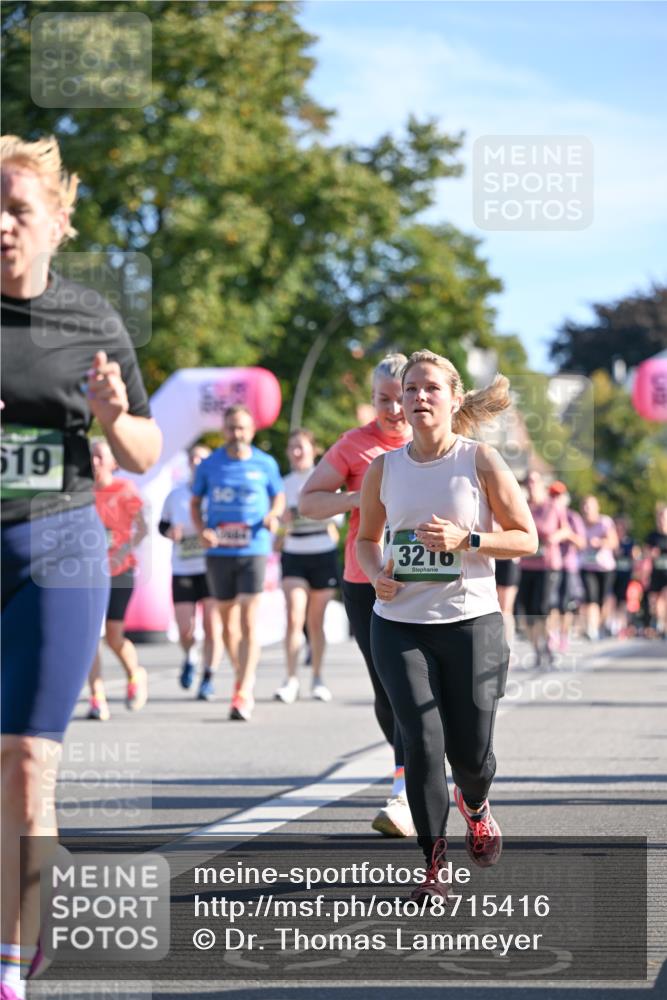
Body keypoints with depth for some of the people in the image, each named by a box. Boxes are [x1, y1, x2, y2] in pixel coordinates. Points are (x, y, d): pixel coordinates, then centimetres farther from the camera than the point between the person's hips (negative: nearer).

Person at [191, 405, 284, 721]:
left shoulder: (265, 464, 2)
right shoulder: (209, 465, 3)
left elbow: (278, 495, 15)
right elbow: (195, 501, 12)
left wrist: (274, 514, -7)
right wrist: (201, 530, -6)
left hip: (253, 550, -2)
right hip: (219, 552, 2)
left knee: (249, 622, -11)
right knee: (228, 621, 12)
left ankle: (243, 694, -14)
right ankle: (243, 677, 32)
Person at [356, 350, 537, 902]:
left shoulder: (480, 461, -4)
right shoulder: (385, 468, 4)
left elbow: (527, 538, -2)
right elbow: (366, 537, 18)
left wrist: (465, 539, -17)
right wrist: (377, 574, -4)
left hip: (470, 621, -1)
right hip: (399, 624, 1)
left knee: (471, 751, 3)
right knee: (422, 740, -13)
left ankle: (475, 806, 40)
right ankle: (434, 864, -2)